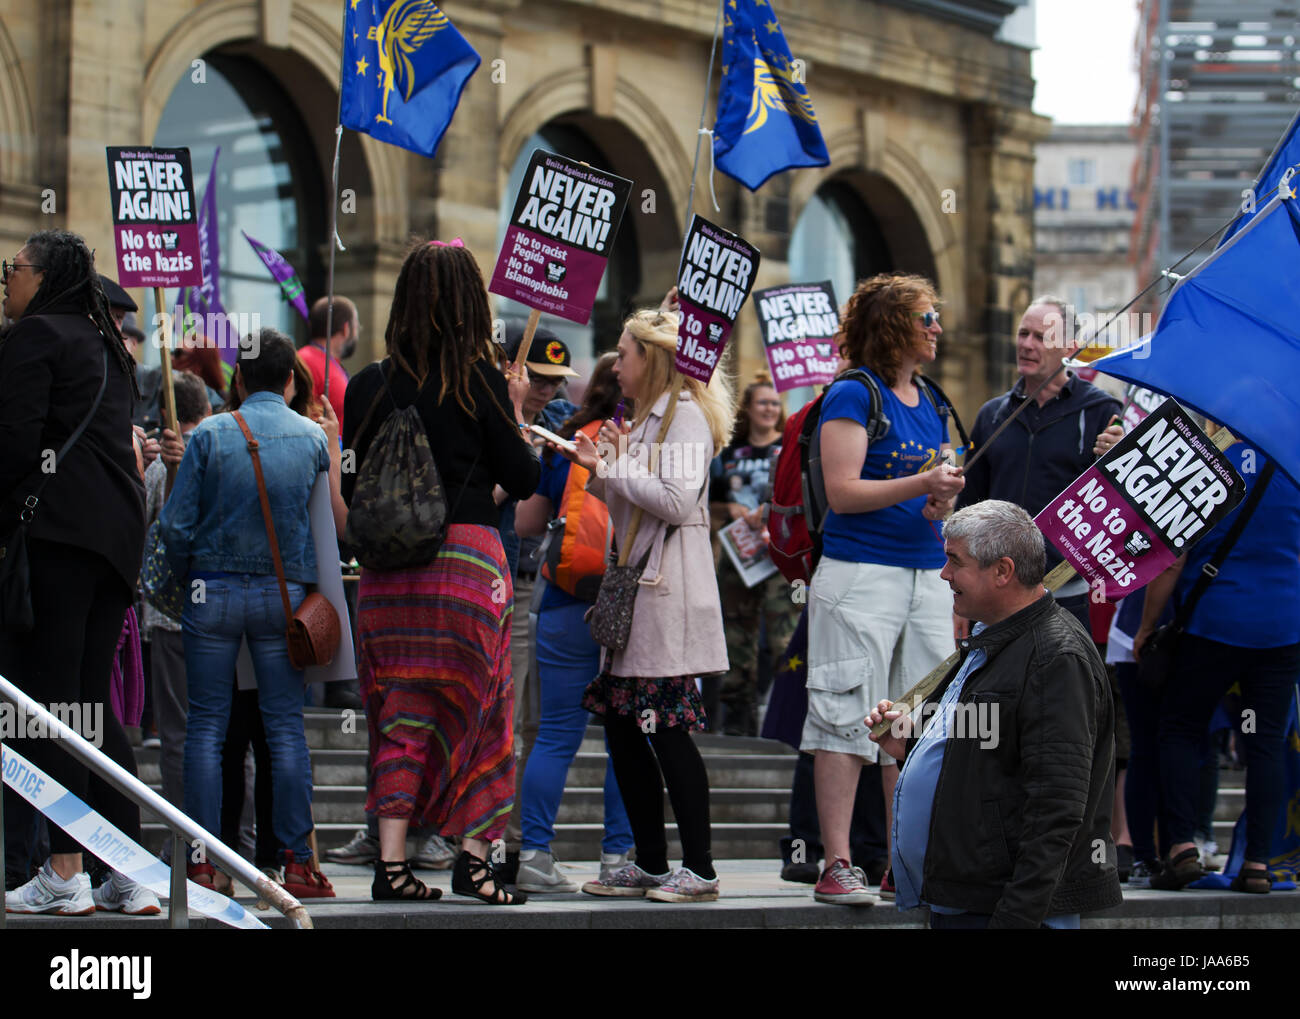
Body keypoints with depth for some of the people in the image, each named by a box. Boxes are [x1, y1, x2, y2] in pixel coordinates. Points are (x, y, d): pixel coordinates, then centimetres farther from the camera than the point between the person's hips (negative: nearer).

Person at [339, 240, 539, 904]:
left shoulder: (369, 386, 3)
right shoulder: (482, 384, -5)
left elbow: (350, 490, 7)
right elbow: (523, 481, 0)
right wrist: (515, 413, 13)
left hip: (390, 563, 3)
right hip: (469, 555, -3)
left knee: (401, 709, 7)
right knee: (479, 704, 8)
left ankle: (391, 860, 2)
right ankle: (473, 856, 7)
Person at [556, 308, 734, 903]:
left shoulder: (685, 416, -7)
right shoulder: (642, 420, 22)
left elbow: (677, 501, -18)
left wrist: (620, 464, -11)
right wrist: (599, 472, 13)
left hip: (668, 596, -10)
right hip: (632, 591, 10)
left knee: (667, 730, -9)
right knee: (622, 726, 7)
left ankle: (699, 869, -4)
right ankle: (651, 864, 13)